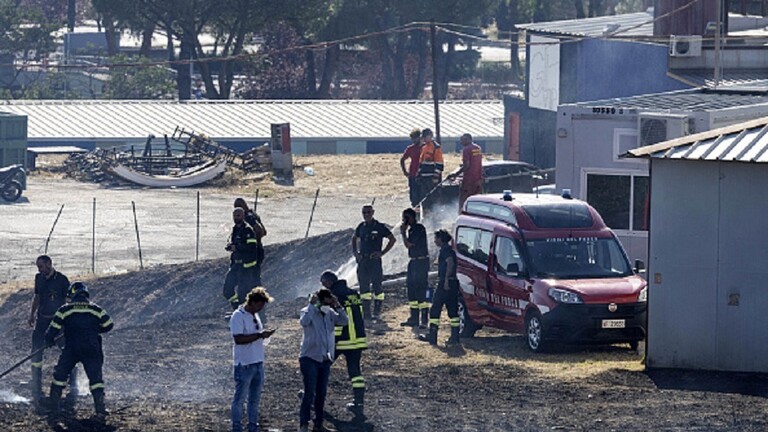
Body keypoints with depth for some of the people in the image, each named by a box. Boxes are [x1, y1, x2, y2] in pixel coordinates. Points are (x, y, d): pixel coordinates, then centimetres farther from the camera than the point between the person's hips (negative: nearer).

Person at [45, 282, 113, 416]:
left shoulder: (64, 310, 0)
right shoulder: (96, 309, 5)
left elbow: (53, 329, 1)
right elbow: (108, 325, 12)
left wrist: (48, 341, 20)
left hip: (71, 350, -1)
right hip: (92, 350, 1)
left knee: (60, 375, 12)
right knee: (95, 377, 6)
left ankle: (53, 406, 9)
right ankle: (100, 406, -5)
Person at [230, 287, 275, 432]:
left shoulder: (255, 316, 13)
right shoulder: (238, 316, -14)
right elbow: (239, 339, -24)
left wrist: (264, 334, 4)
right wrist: (260, 335, -23)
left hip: (258, 363, 9)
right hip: (244, 364, -9)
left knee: (255, 398, 14)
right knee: (240, 398, -1)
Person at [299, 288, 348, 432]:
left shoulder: (330, 313, 6)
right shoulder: (308, 311, -10)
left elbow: (344, 321, -3)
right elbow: (304, 322, -31)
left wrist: (337, 306, -12)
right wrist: (312, 304, -27)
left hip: (325, 359, 6)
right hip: (310, 358, -6)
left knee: (321, 393, 11)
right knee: (309, 393, -9)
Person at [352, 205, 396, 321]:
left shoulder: (379, 227, -4)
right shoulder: (361, 227, 11)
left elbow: (392, 239, -2)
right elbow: (354, 239, 28)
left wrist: (382, 253, -7)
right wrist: (355, 252, 13)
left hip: (374, 259, -5)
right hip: (362, 260, 5)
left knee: (376, 285, -5)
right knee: (363, 286, 5)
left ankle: (377, 312, -1)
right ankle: (366, 312, 10)